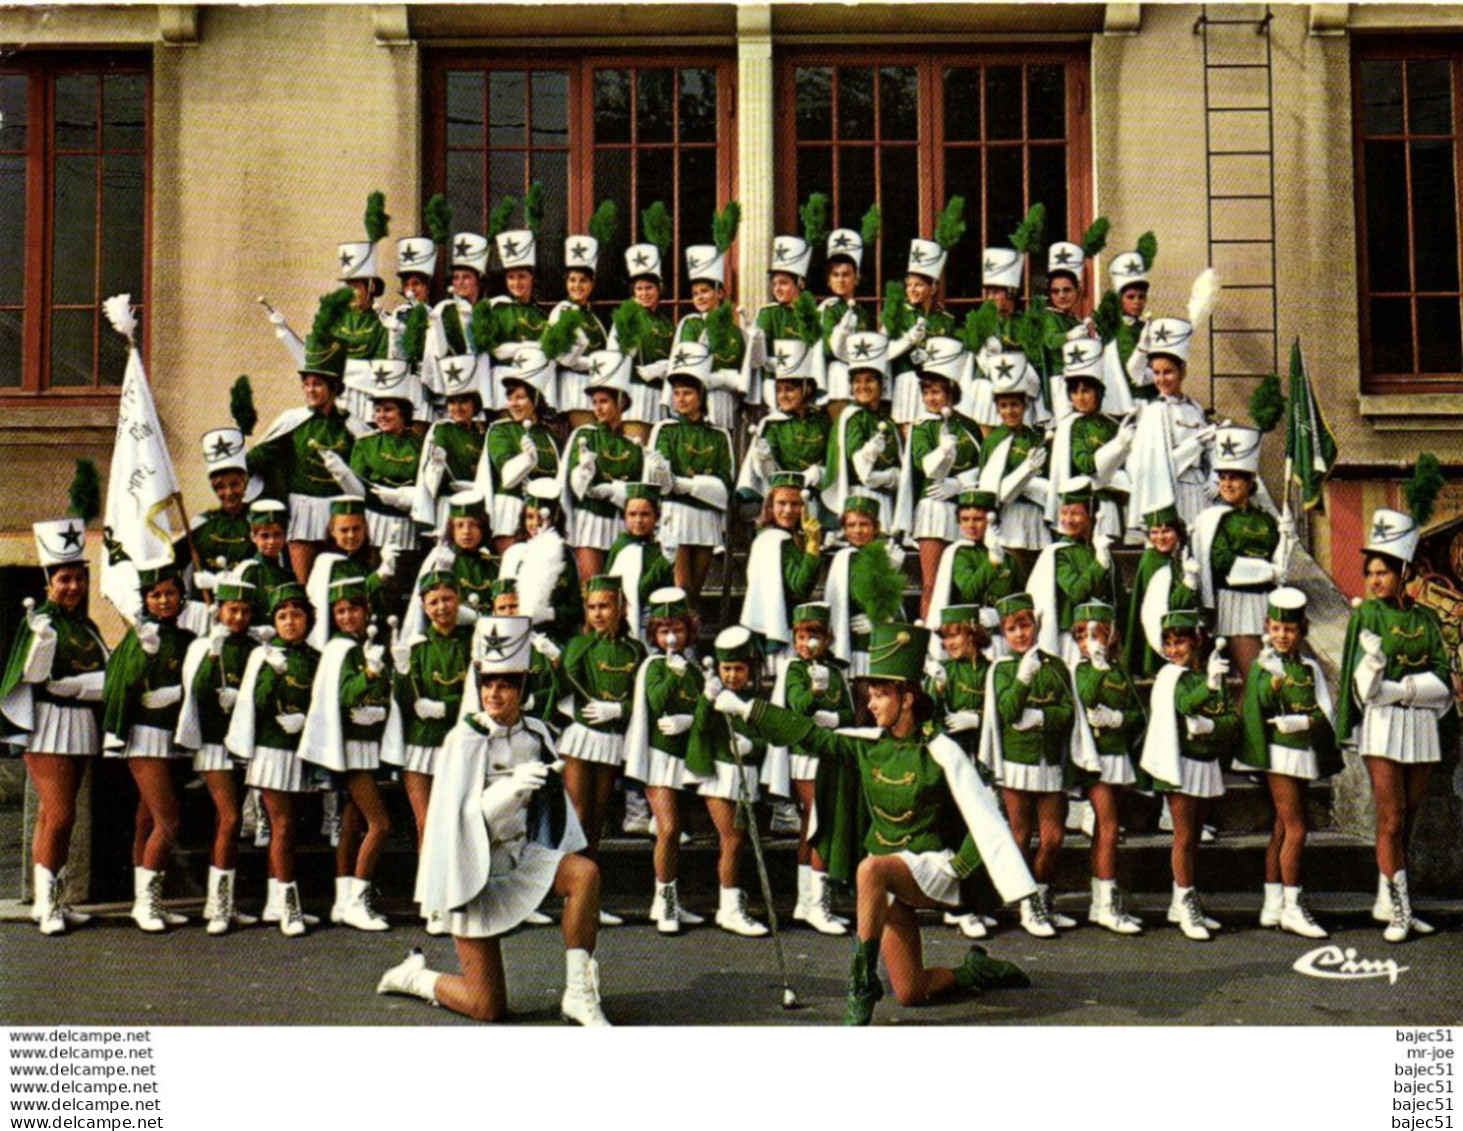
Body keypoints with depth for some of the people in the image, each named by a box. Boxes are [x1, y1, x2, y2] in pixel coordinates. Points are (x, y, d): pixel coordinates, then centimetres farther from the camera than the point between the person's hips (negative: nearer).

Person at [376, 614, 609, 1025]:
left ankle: (579, 994, -17)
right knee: (489, 1008, -4)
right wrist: (511, 788, -36)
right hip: (476, 867, -5)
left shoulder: (535, 733, 1)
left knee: (585, 872, -26)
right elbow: (462, 816, -22)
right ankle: (414, 976, 26)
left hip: (520, 855, 5)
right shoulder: (466, 738, -16)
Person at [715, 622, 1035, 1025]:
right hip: (891, 884, 6)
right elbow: (809, 734, -1)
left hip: (932, 870, -6)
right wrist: (745, 709, -7)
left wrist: (957, 867, -19)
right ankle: (977, 971, 32)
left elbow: (984, 818, -12)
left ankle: (863, 980, -29)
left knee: (870, 869, -38)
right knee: (911, 994, 4)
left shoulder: (940, 751, -12)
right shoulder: (867, 745, 2)